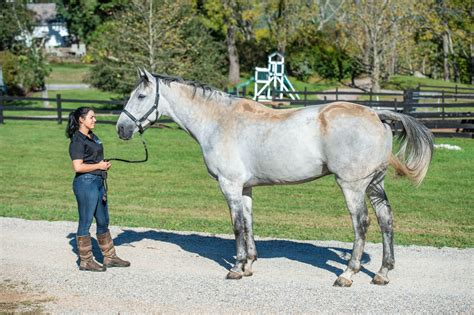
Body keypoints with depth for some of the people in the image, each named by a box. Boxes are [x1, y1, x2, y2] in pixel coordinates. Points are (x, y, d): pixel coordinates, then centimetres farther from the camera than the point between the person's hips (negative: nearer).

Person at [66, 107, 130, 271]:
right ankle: (85, 261, 8)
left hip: (98, 182, 10)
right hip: (86, 183, -10)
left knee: (103, 221, 15)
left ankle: (110, 257, 24)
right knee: (85, 222, -1)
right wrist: (99, 166, -12)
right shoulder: (77, 141, -13)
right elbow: (78, 166, -21)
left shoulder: (93, 137, 15)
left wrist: (105, 164, 10)